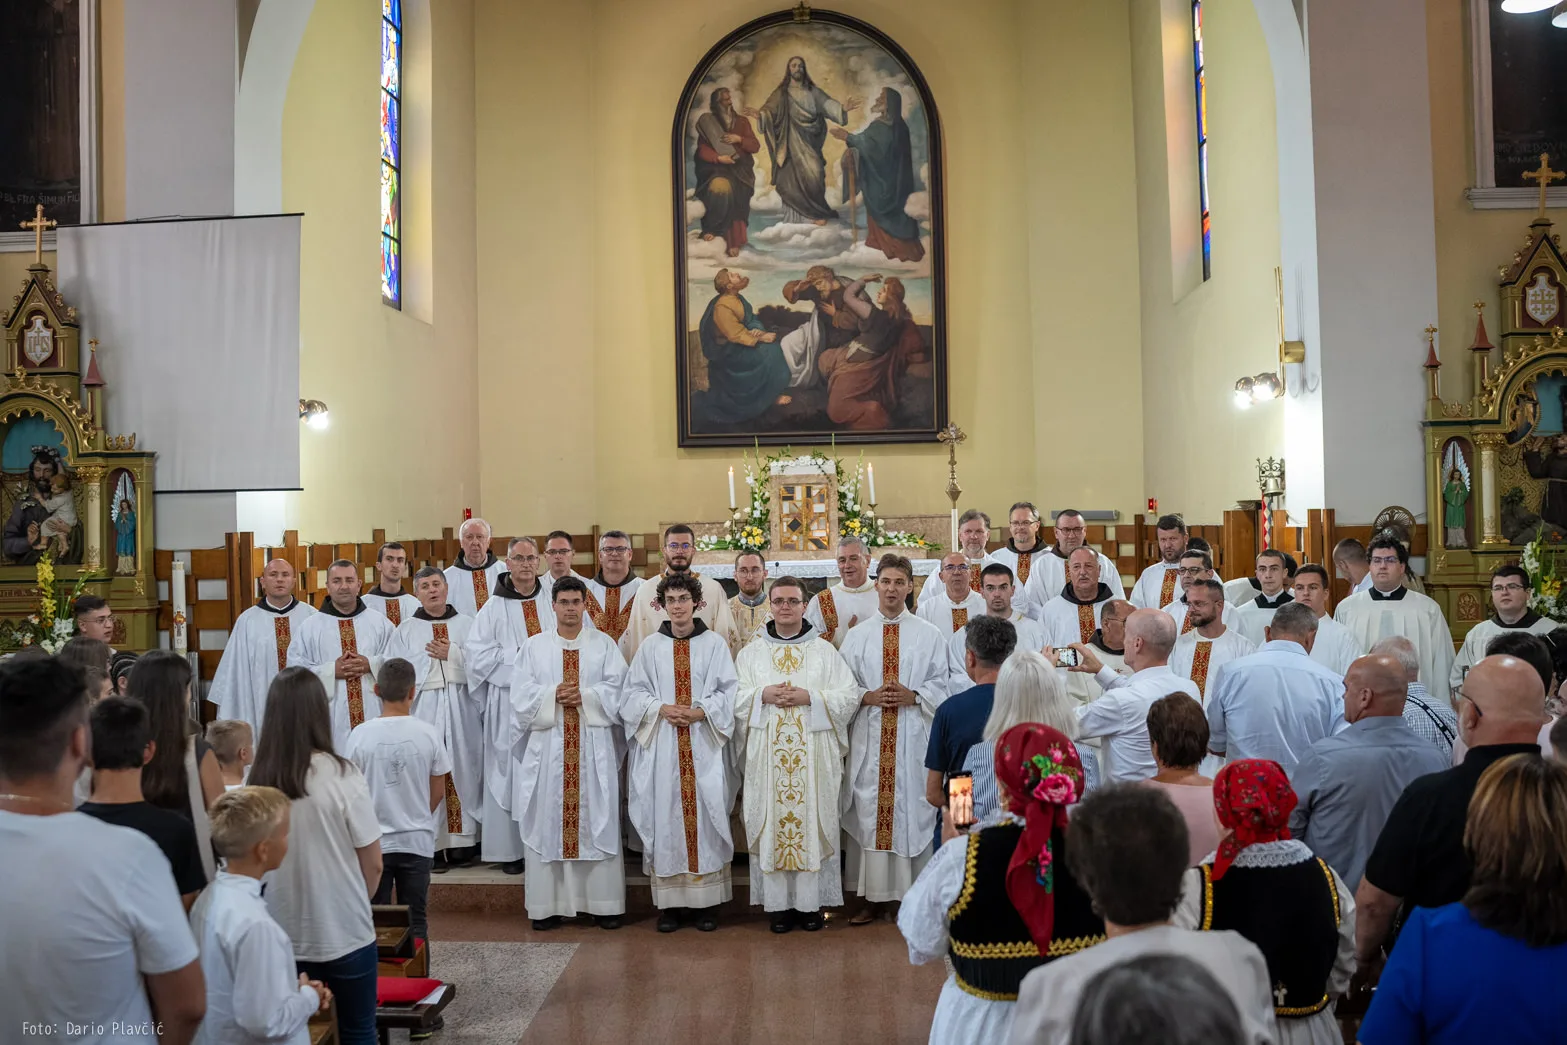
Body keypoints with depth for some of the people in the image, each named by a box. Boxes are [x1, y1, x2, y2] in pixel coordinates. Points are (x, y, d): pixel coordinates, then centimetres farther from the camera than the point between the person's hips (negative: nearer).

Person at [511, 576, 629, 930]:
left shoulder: (604, 644, 8)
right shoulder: (533, 647, 9)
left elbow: (616, 690, -1)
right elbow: (521, 694, 0)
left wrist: (583, 696, -14)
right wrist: (555, 695, -14)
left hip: (594, 746, 0)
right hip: (547, 746, 0)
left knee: (598, 820, 1)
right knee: (546, 823, 0)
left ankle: (603, 903, 7)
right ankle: (548, 904, 8)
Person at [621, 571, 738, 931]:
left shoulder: (714, 644, 4)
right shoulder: (650, 646, 7)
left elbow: (729, 691, 1)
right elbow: (633, 693, 5)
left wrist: (701, 712, -14)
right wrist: (661, 709, -11)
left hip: (704, 746, -1)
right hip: (661, 746, 1)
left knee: (705, 815, -1)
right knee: (665, 817, 1)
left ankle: (707, 901, 7)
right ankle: (669, 901, 9)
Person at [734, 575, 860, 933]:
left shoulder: (825, 651, 7)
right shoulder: (751, 652, 10)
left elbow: (850, 696, 1)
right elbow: (734, 698, 6)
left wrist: (810, 697, -13)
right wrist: (763, 695, -12)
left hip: (814, 755, -1)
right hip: (767, 755, 1)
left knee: (812, 820, -1)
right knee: (771, 822, 0)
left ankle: (811, 902, 9)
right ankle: (778, 903, 8)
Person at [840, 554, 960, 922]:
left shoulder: (930, 635, 5)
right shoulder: (857, 635, 8)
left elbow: (943, 685, 4)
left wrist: (913, 696, -12)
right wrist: (867, 697, -11)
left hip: (914, 737, -1)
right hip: (869, 737, 1)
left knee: (913, 810, 1)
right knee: (869, 810, 2)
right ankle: (872, 896, 11)